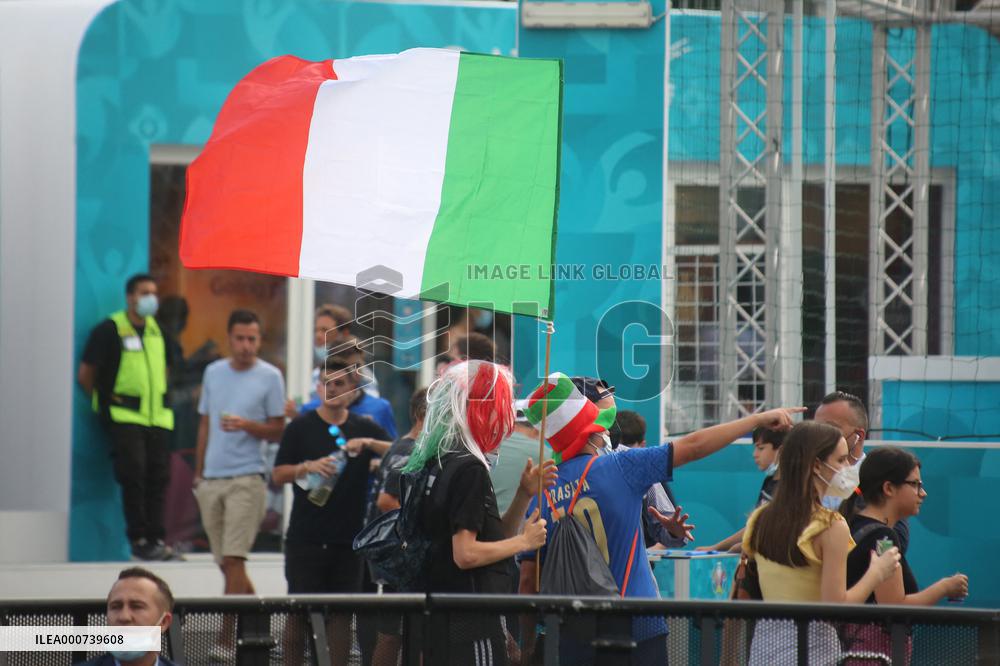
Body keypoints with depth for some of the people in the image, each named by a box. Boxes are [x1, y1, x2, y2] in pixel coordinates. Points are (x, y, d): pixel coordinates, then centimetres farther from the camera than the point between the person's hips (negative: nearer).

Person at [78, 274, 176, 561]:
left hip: (157, 416, 6)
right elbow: (85, 374, -4)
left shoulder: (157, 330, 13)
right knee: (133, 474, -13)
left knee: (158, 477, 2)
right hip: (125, 417, -6)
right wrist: (104, 402, 2)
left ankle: (156, 539, 5)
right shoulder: (109, 330, -6)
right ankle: (139, 540, -8)